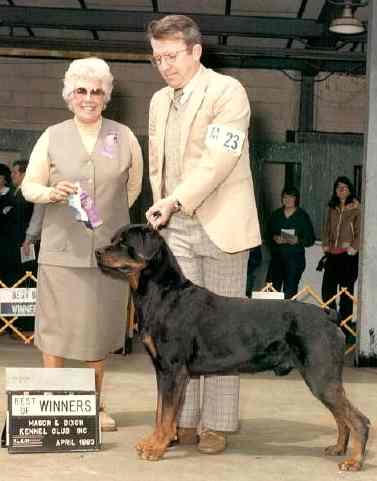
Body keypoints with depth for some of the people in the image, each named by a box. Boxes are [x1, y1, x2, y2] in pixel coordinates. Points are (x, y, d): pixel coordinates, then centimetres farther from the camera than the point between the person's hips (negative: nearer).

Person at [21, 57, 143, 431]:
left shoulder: (124, 136, 6)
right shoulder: (52, 137, 5)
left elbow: (134, 185, 16)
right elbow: (29, 185, 3)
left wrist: (109, 215, 12)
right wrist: (51, 193, -16)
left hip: (109, 249, 1)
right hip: (61, 248, -1)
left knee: (101, 326, 7)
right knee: (56, 323, 2)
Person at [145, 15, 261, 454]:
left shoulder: (227, 91, -8)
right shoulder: (159, 101, 14)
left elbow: (218, 160, -18)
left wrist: (175, 201, -24)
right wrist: (160, 211, 11)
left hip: (220, 226, -6)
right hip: (175, 228, 6)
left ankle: (217, 425, 10)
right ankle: (182, 421, 12)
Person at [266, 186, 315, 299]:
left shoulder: (302, 216, 3)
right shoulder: (276, 215, 12)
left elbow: (310, 239, 1)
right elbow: (268, 233, 14)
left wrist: (298, 240, -17)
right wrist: (274, 238, -8)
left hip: (295, 257, -3)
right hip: (277, 256, 3)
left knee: (290, 292, -7)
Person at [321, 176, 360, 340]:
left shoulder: (356, 208, -4)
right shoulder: (332, 208, 15)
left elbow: (360, 232, -7)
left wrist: (353, 248, -14)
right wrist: (325, 245, 9)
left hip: (348, 255, -5)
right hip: (332, 254, 6)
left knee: (346, 290, -1)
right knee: (327, 289, 4)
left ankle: (345, 327, 6)